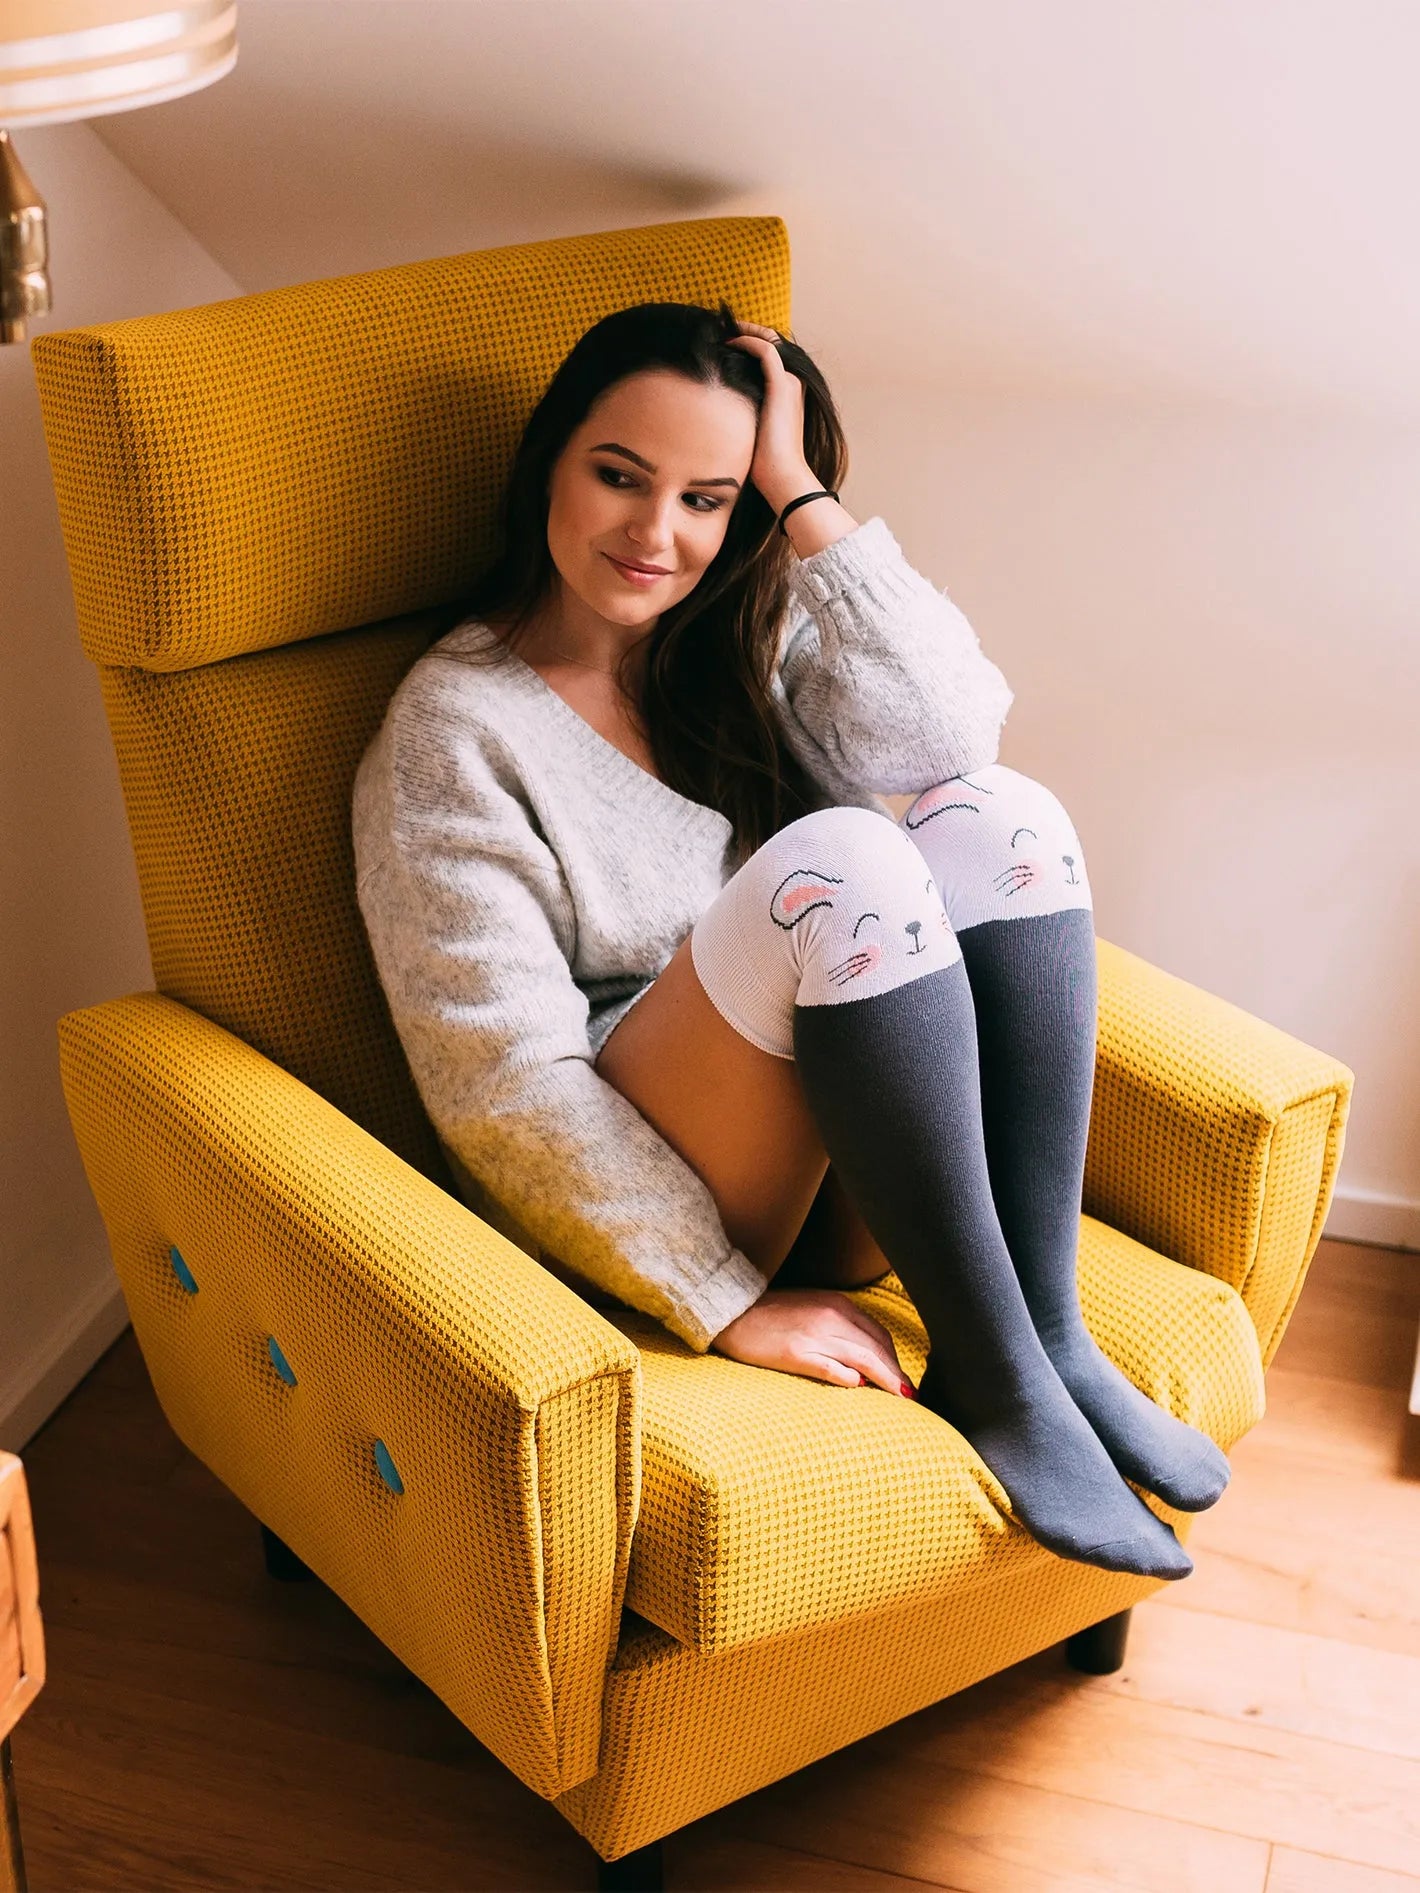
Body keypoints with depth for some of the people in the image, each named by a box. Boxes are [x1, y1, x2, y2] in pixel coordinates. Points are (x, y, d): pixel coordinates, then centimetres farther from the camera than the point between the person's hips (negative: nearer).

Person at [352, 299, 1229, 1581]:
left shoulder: (750, 642, 9)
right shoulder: (456, 727, -9)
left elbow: (946, 730, -13)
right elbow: (504, 1082, -15)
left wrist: (800, 492, -11)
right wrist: (728, 1305, -19)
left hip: (841, 1171, 6)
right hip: (629, 1208, -5)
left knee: (996, 817, -21)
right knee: (840, 868, -32)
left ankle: (1045, 1328, -21)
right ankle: (993, 1378, -24)